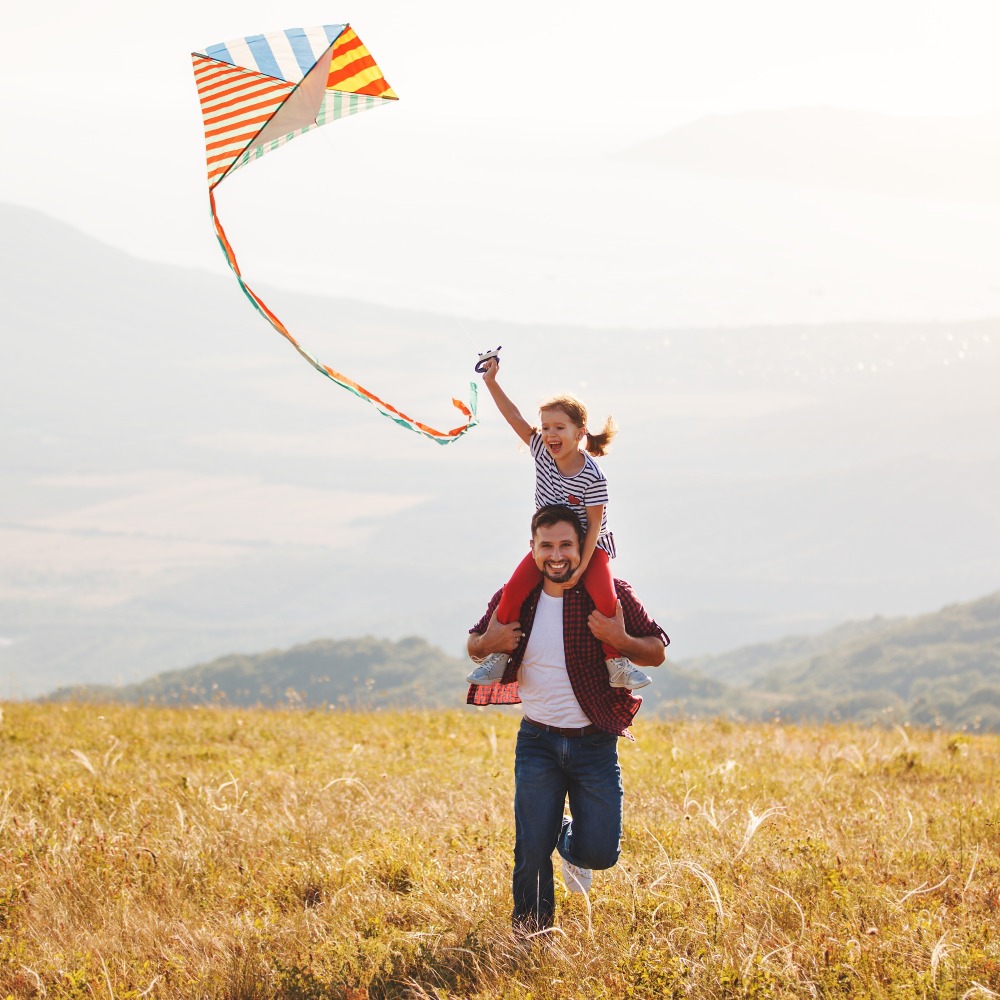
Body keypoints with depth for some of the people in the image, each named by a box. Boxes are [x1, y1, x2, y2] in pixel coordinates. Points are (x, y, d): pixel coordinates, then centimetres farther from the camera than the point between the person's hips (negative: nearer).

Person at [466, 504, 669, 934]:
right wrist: (487, 643, -11)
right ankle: (529, 930, 21)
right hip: (538, 742, 1)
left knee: (600, 853, -2)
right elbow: (474, 645, 14)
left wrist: (621, 639, -23)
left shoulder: (611, 594, -7)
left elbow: (657, 652, -2)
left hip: (595, 742, -1)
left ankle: (569, 842, 35)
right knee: (531, 850, -3)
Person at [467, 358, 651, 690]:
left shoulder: (592, 477, -23)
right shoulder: (543, 454, -10)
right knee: (514, 590, -17)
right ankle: (498, 654, -2)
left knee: (604, 596, -27)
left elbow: (595, 524, -21)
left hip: (589, 546, -4)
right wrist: (492, 383, -16)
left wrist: (581, 567, -26)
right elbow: (516, 419, -8)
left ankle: (616, 662, -11)